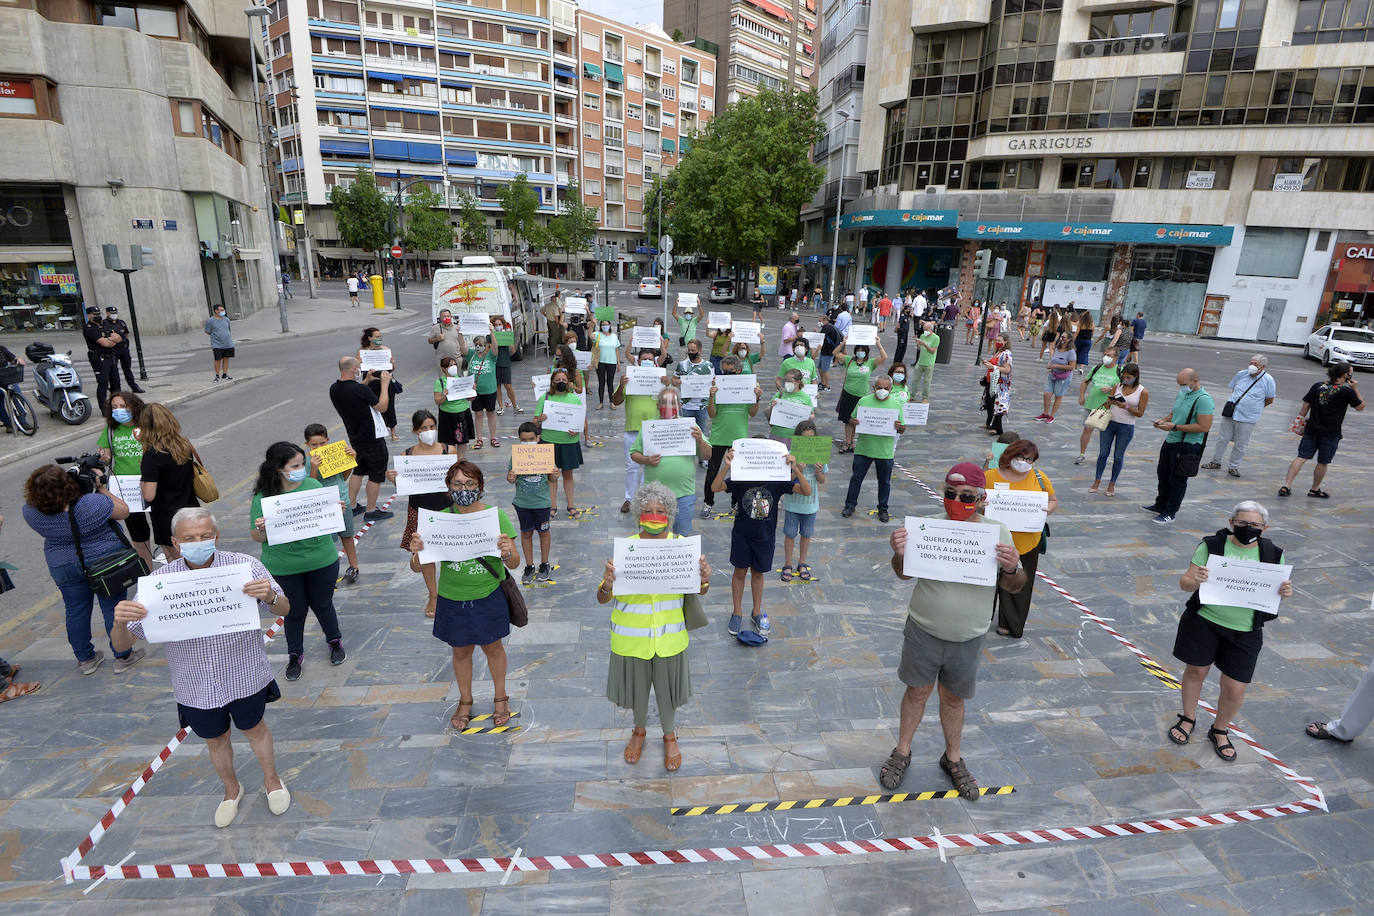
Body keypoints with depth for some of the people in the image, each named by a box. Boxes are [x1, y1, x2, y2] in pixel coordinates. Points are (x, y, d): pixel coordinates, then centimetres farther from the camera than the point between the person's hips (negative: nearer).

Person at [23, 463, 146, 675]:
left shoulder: (31, 512, -15)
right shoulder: (92, 503, -29)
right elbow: (124, 511, -13)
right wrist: (102, 487, -8)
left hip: (64, 568, 4)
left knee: (76, 610, 17)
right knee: (114, 608, 8)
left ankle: (85, 659, 30)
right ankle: (123, 657, 17)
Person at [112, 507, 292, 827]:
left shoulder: (245, 566, -18)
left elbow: (284, 609, -12)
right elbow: (122, 645, -13)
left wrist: (269, 596, -35)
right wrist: (120, 622, -37)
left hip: (244, 677, -1)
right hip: (196, 686, 1)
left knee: (254, 729, 22)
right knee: (215, 741, 23)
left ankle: (272, 780, 50)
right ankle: (232, 790, 52)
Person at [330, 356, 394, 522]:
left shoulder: (334, 389, -2)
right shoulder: (360, 389, -25)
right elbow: (382, 406, -16)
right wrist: (384, 384, -7)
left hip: (355, 438, 8)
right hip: (373, 438, -8)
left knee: (358, 470, 23)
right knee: (376, 476, 5)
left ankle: (352, 506, 29)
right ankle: (371, 511, 13)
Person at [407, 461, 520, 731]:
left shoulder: (496, 516, -12)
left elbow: (514, 564, -11)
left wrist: (508, 552, -33)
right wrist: (416, 552, -29)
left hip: (489, 597, -1)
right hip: (453, 599, 1)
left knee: (492, 647, 17)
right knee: (461, 650, 18)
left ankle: (501, 698, 40)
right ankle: (465, 701, 42)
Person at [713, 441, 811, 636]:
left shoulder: (777, 478, -11)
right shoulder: (740, 477, -13)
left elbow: (807, 491, -19)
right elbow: (715, 488, -24)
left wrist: (795, 469, -34)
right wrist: (726, 466, -38)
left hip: (765, 536, 1)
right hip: (742, 534, -1)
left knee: (758, 573, 16)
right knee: (740, 572, 12)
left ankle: (757, 612, 34)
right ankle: (737, 613, 29)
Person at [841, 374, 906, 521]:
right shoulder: (864, 401, -1)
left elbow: (902, 430, 5)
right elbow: (851, 421, 7)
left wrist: (899, 427, -18)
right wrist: (852, 422, -15)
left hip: (885, 452, 0)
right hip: (863, 449, 0)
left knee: (884, 481, 11)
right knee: (856, 478, 10)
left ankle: (883, 509, 27)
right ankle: (850, 505, 25)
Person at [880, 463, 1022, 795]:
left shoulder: (998, 533, -8)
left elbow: (1013, 586, 0)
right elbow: (905, 573, -6)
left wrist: (1011, 569, -24)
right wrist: (900, 554, -28)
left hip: (968, 638, 1)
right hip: (924, 631, -1)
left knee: (953, 698, 18)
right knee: (918, 692, 14)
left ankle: (953, 758, 40)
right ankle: (902, 752, 35)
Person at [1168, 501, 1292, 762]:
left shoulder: (1272, 555, -2)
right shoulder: (1211, 546, -9)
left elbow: (1275, 591, 7)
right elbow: (1185, 582, -9)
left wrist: (1285, 592, -16)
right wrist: (1194, 580, -32)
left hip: (1244, 633, 1)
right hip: (1203, 623, -1)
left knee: (1235, 689, 4)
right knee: (1196, 671, 14)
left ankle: (1220, 731, 32)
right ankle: (1188, 719, 38)